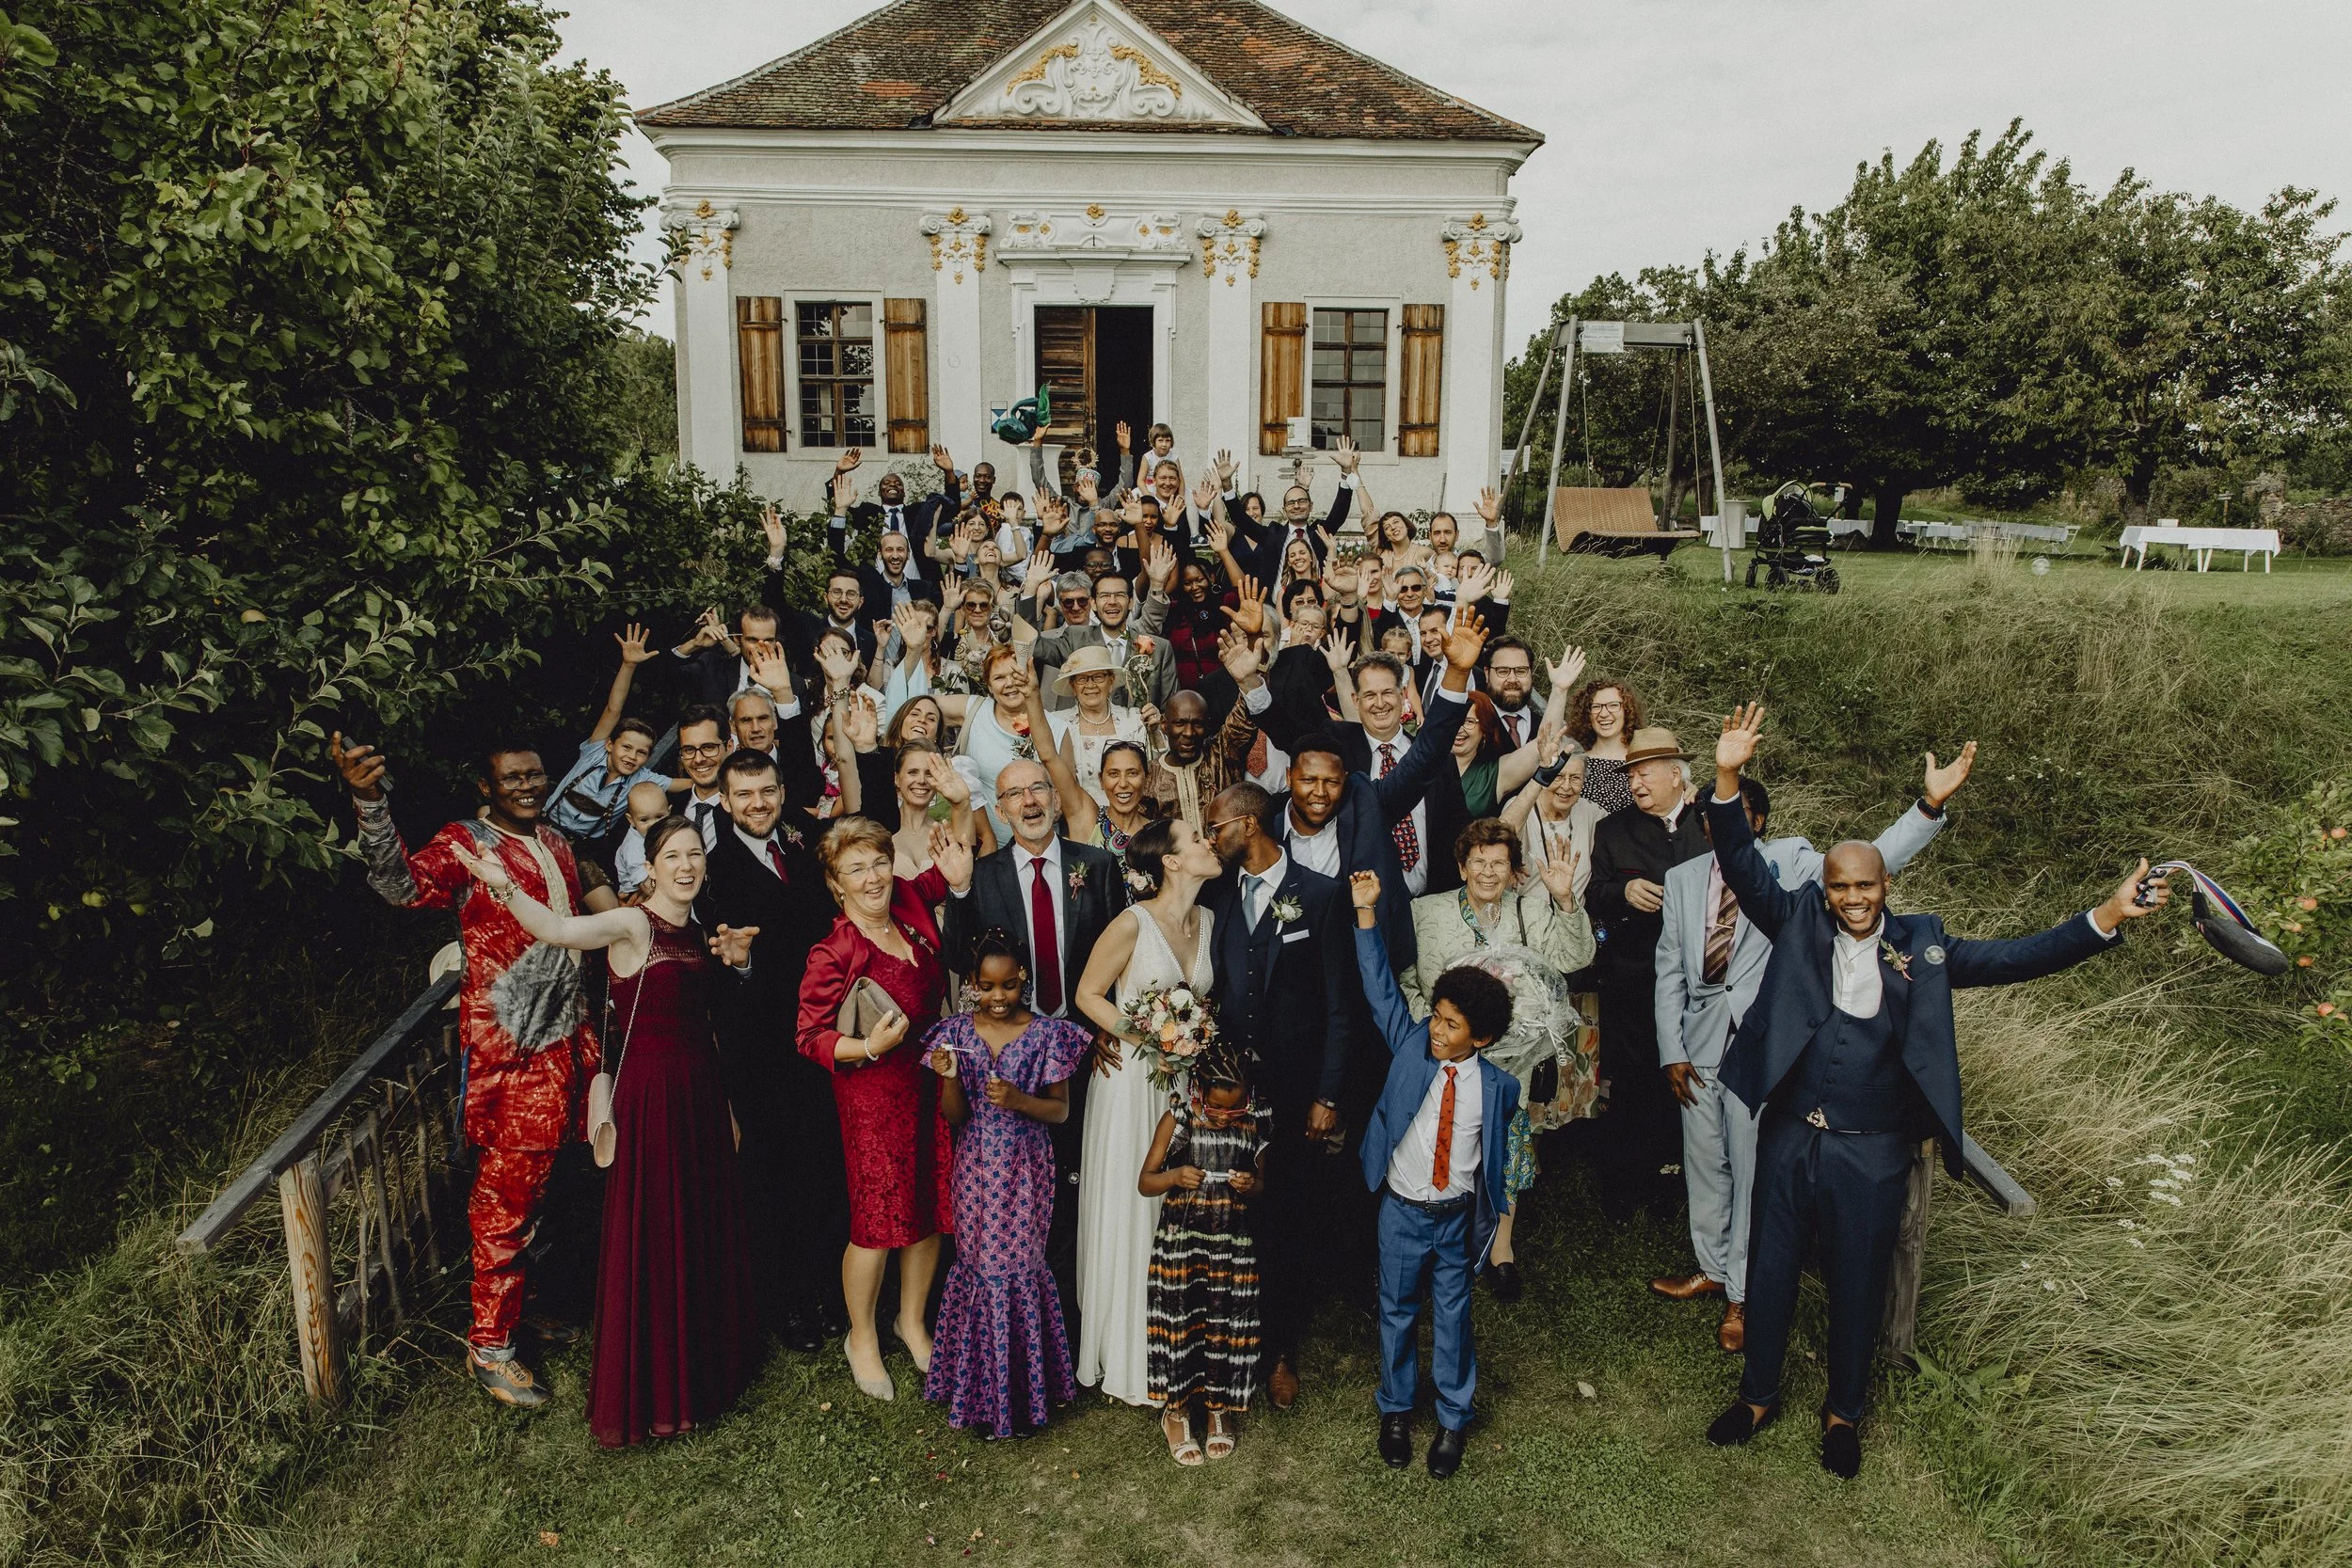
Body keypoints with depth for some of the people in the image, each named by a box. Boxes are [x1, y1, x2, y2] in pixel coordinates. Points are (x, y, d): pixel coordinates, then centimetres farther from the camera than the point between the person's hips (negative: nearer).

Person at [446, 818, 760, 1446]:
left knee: (704, 1227, 17)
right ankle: (648, 1396, 18)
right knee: (650, 1235, 2)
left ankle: (702, 1363, 36)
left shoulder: (698, 933, 9)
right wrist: (503, 886, -48)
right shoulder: (633, 925, -13)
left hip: (701, 1089, 7)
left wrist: (736, 958, 0)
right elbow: (558, 929, -31)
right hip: (650, 1093, -7)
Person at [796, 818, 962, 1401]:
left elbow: (933, 880, 21)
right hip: (873, 1092, -6)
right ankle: (862, 1338, 28)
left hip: (931, 1083, 6)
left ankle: (912, 1320, 37)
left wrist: (955, 871, 0)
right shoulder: (833, 953, -18)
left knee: (931, 1209, 14)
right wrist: (870, 1047, -26)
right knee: (878, 1221, 4)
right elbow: (810, 1036, -13)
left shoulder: (909, 905, -2)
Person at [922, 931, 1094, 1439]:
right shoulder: (957, 1031, -3)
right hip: (976, 1169, 2)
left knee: (1018, 1267, 3)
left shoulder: (1047, 1033, -8)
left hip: (1024, 1172, -2)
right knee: (979, 1265, 8)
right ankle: (983, 1390, 25)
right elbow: (954, 1117, -1)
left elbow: (1060, 1110, -5)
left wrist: (1018, 1100, -23)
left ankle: (1024, 1390, 22)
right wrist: (948, 1077, -20)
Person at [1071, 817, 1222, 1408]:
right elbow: (1088, 993, -9)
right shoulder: (1133, 923, -16)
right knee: (1130, 1215, 5)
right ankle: (1128, 1358, 22)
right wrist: (1144, 1036, -17)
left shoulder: (1209, 920, 2)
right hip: (1133, 1081, -5)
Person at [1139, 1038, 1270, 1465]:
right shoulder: (1178, 1118, -8)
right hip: (1180, 1241, -1)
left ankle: (1219, 1408, 32)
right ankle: (1175, 1413, 26)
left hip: (1234, 1244, 2)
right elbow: (1144, 1182, -3)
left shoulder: (1254, 1123, -3)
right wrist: (1175, 1177, -23)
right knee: (1179, 1323, 5)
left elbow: (1263, 1182, 8)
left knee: (1228, 1326, 10)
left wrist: (1252, 1185, -15)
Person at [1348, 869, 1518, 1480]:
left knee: (1453, 1316, 14)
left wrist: (1489, 1211, 8)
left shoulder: (1497, 1087, -12)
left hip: (1457, 1216, -1)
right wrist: (1366, 911, -23)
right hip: (1401, 1211, 1)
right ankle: (1396, 1409, 36)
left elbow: (1497, 1152, 4)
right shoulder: (1411, 1045, -12)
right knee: (1397, 1310, 15)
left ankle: (1453, 1419, 33)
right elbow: (1380, 985, -16)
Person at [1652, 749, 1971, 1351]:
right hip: (1700, 1044, 4)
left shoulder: (1789, 861, -3)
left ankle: (1742, 1294, 21)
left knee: (1753, 1169, 5)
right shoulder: (1682, 879, 5)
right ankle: (1713, 1268, 38)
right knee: (1704, 1164, 17)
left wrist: (1930, 804, -28)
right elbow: (1670, 970, 7)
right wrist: (1672, 1051, 3)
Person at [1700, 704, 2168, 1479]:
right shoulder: (1799, 926, -3)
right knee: (1770, 1272, 14)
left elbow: (2015, 958, -5)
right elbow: (1745, 871, -12)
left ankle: (1844, 1413, 37)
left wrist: (2106, 916, -17)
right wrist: (1728, 780, -26)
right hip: (1788, 1141, 0)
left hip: (1871, 1154, 0)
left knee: (1858, 1286, 15)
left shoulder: (1921, 944, -1)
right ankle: (1758, 1395, 35)